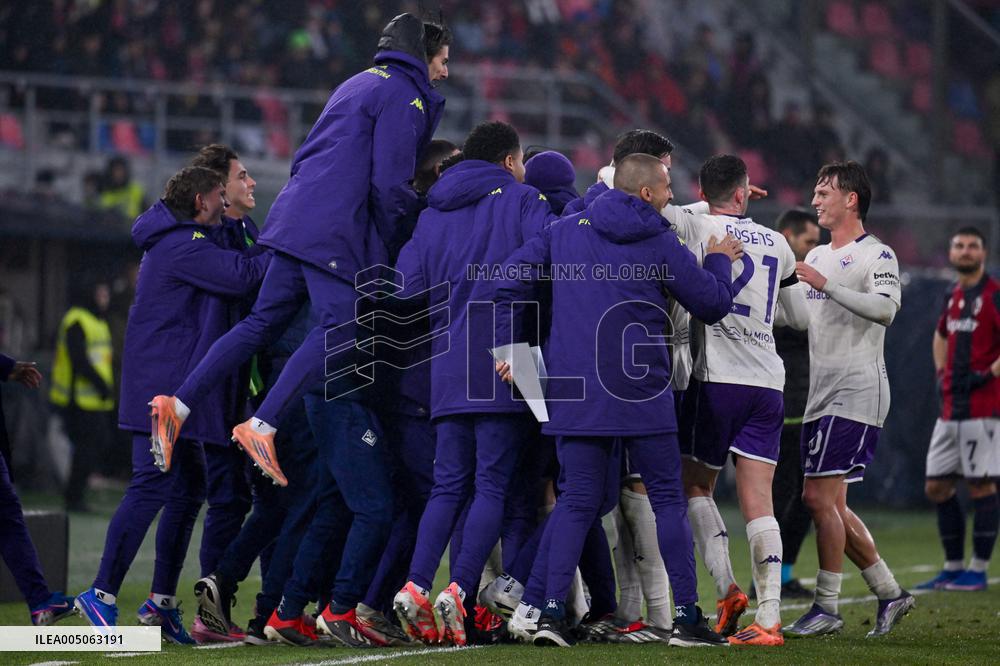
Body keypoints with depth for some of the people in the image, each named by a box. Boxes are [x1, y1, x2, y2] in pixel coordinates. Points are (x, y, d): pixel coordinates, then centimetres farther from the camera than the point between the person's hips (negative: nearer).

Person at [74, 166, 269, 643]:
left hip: (178, 389, 11)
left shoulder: (181, 242, 21)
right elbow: (241, 275, -21)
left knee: (190, 487, 12)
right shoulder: (183, 245, -14)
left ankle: (161, 601, 15)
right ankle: (102, 595, -13)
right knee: (153, 484, -14)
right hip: (165, 387, -11)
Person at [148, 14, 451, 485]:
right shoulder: (403, 94, -4)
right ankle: (262, 426, -17)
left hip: (297, 215, 9)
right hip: (337, 232, -9)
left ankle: (179, 405, 5)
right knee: (339, 331, -10)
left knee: (262, 322, 11)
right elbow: (390, 182, -12)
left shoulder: (359, 84, 26)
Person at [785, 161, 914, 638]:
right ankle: (889, 593, 18)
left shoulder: (876, 255, -7)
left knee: (820, 496, -12)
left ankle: (826, 608, -6)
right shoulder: (817, 257, 19)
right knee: (829, 504, 8)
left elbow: (885, 308, -24)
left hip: (856, 391, -9)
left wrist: (826, 285, -29)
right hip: (820, 395, 9)